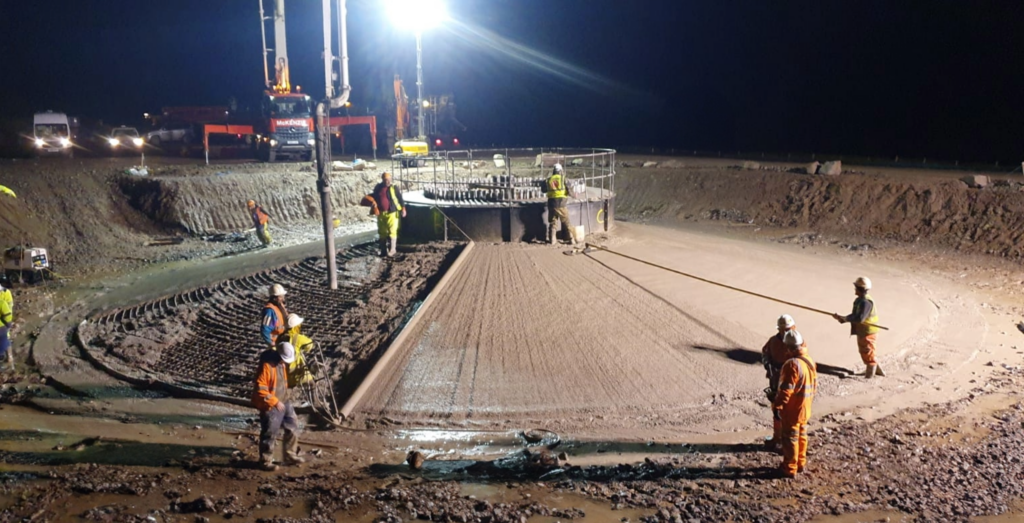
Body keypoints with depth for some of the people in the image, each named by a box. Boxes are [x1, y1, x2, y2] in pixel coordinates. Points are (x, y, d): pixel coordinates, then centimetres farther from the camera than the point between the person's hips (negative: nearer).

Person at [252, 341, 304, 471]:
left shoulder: (282, 364, 6)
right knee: (269, 435, 1)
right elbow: (260, 389, -24)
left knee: (293, 428, 13)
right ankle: (265, 462, 16)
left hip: (284, 402, 9)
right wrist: (275, 402, -22)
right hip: (270, 406, -9)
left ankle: (291, 456, 26)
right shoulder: (267, 365, -23)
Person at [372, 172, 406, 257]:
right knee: (382, 233, 10)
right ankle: (383, 250, 20)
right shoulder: (378, 188, 8)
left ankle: (392, 249, -3)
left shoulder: (394, 188, -4)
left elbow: (400, 199, -1)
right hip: (381, 213, 5)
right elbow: (374, 197, 22)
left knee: (392, 231, -10)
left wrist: (403, 209, -4)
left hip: (392, 213, -5)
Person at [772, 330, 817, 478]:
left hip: (792, 409, -8)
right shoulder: (810, 361, 2)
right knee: (801, 435, 20)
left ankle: (789, 469, 12)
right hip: (805, 408, 8)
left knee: (790, 438, 3)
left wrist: (777, 406, -18)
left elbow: (786, 389, -25)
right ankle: (801, 463, 33)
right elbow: (814, 384, 13)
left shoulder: (792, 364, -26)